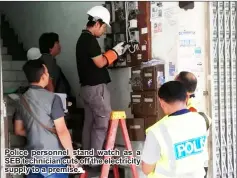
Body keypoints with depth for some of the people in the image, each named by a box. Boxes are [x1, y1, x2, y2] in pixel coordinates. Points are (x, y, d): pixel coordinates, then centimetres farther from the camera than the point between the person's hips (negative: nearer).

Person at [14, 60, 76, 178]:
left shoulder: (23, 100, 4)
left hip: (32, 158, 6)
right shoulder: (52, 98, -16)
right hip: (53, 159, -6)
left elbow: (18, 130, 12)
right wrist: (72, 155, -9)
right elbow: (62, 131, -18)